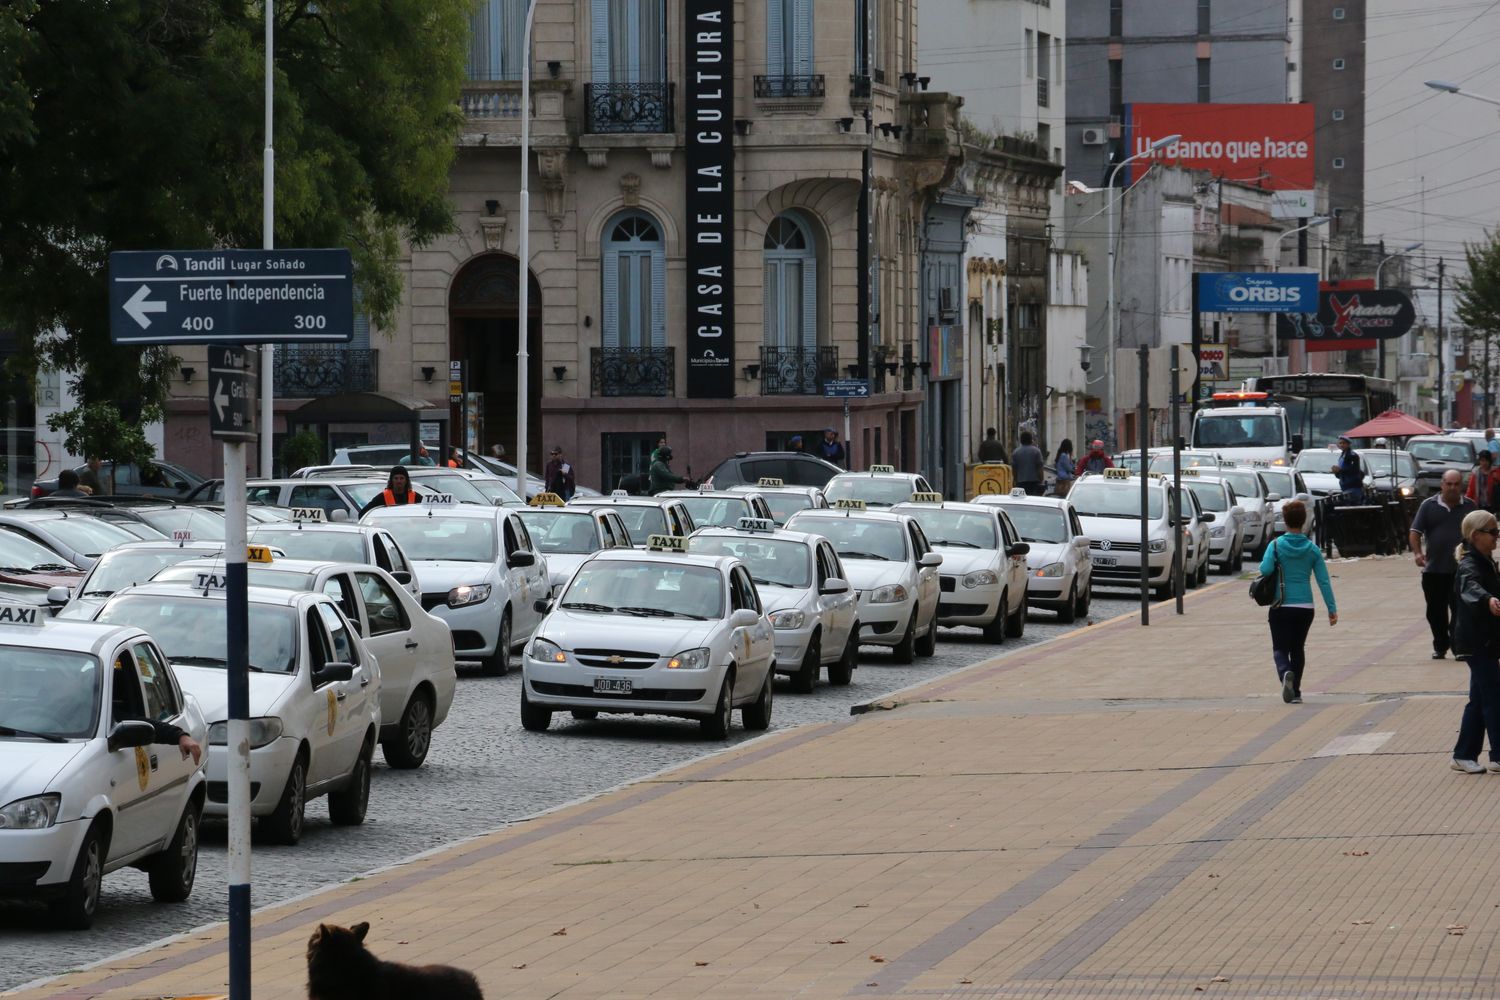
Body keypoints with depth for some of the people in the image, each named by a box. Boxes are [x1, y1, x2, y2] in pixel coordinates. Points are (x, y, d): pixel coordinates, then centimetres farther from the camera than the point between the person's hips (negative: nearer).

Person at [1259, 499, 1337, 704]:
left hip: (1281, 607, -2)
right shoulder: (1312, 549, 1)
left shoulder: (1276, 545, -6)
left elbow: (1266, 569, -20)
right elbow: (1324, 581, -1)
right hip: (1305, 607, 2)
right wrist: (1332, 609, 1)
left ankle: (1285, 673, -29)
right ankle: (1296, 692, 18)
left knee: (1280, 648, 3)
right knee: (1298, 648, 17)